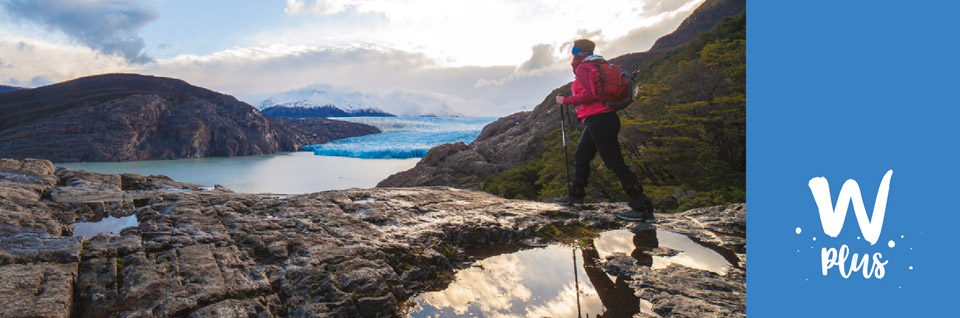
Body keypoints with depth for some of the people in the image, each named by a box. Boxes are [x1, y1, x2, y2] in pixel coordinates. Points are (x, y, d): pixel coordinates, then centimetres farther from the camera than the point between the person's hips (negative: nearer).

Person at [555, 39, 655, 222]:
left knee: (615, 164, -11)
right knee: (581, 158, 20)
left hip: (597, 120, -10)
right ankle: (575, 195, 33)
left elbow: (588, 95, -19)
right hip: (608, 116, 10)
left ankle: (643, 208, -11)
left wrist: (565, 100, -7)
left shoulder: (583, 68, -7)